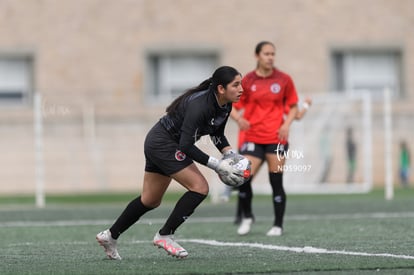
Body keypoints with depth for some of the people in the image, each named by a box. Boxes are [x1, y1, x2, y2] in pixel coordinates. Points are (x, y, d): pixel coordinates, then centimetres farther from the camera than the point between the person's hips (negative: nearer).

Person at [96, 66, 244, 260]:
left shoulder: (225, 106, -4)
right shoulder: (199, 105, -31)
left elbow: (217, 134, 14)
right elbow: (186, 145, -31)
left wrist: (231, 155, -3)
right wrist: (217, 165, -30)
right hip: (163, 144, -10)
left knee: (150, 201, 18)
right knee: (200, 187, -16)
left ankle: (109, 236, 29)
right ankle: (164, 235, -7)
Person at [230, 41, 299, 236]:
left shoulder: (284, 80, 4)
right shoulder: (247, 81, 3)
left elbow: (293, 106, 12)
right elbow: (233, 107, 7)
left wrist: (287, 124, -6)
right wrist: (239, 119, -15)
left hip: (276, 138, 0)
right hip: (253, 138, 0)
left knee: (276, 181, -3)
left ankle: (278, 225, 8)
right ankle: (247, 217, 12)